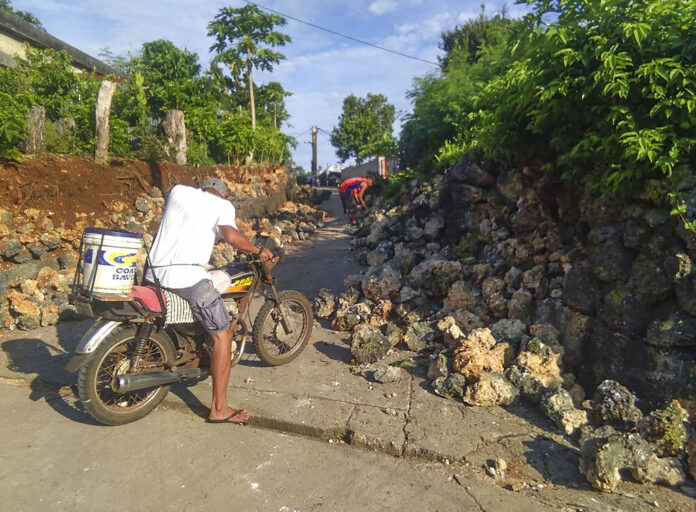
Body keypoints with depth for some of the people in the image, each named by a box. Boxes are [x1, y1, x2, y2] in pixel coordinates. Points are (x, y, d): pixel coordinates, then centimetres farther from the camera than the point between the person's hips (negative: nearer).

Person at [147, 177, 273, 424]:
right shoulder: (222, 204, 5)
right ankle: (219, 409, 2)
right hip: (188, 276, -7)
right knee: (223, 335, 1)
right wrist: (258, 251, 2)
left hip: (154, 273, 7)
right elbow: (231, 236, -13)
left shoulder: (178, 191, 19)